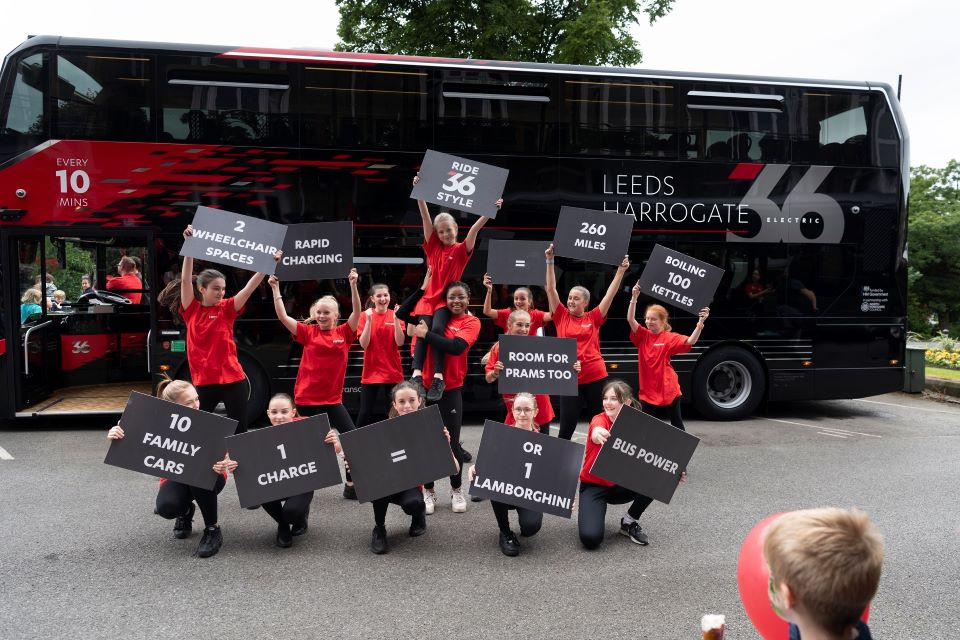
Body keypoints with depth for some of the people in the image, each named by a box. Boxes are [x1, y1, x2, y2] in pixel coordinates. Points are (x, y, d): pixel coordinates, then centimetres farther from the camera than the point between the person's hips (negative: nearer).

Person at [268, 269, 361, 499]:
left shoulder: (344, 333, 2)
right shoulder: (308, 332, -1)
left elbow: (357, 312, -11)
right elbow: (282, 316, -9)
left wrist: (353, 285, -23)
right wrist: (276, 289, -15)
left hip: (332, 399, 2)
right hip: (306, 398, -2)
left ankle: (351, 485, 12)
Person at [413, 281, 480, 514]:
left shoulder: (471, 322, -2)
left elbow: (456, 347, -20)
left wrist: (426, 334, -14)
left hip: (451, 389, -3)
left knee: (452, 442, 0)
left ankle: (457, 491, 20)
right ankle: (428, 491, 18)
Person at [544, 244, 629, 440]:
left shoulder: (593, 318, 5)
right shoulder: (562, 316, 5)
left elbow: (610, 294, 1)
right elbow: (551, 289, 0)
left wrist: (621, 270, -6)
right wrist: (550, 261, -6)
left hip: (595, 377, 0)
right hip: (570, 378, 0)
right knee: (566, 428, 3)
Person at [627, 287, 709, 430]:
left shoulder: (670, 338, -7)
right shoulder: (643, 336, 0)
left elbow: (690, 341, -21)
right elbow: (630, 319, -12)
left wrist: (701, 322, -34)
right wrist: (634, 297, -23)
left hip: (668, 388, -3)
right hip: (648, 390, 3)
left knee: (676, 422, 10)